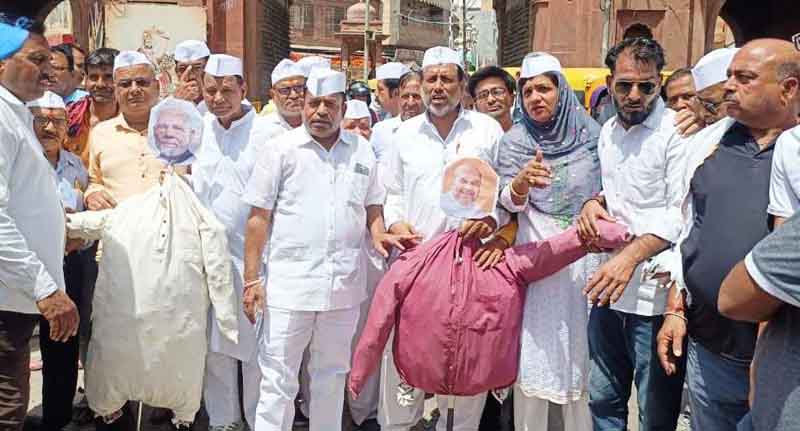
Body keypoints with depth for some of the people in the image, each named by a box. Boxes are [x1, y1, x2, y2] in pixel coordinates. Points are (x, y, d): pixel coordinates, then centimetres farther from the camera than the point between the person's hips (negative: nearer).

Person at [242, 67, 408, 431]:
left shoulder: (361, 150, 8)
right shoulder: (282, 149, -2)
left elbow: (372, 206, 18)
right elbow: (259, 217, -3)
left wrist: (378, 234, -4)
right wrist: (251, 280, -7)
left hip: (344, 285, 4)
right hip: (289, 284, -3)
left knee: (332, 375, 18)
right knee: (278, 380, 2)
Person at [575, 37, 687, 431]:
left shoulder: (676, 132, -12)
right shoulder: (608, 132, 12)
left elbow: (682, 214, -19)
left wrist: (631, 255, -30)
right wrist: (595, 202, 3)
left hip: (655, 295, -7)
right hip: (608, 285, 7)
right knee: (603, 399, 19)